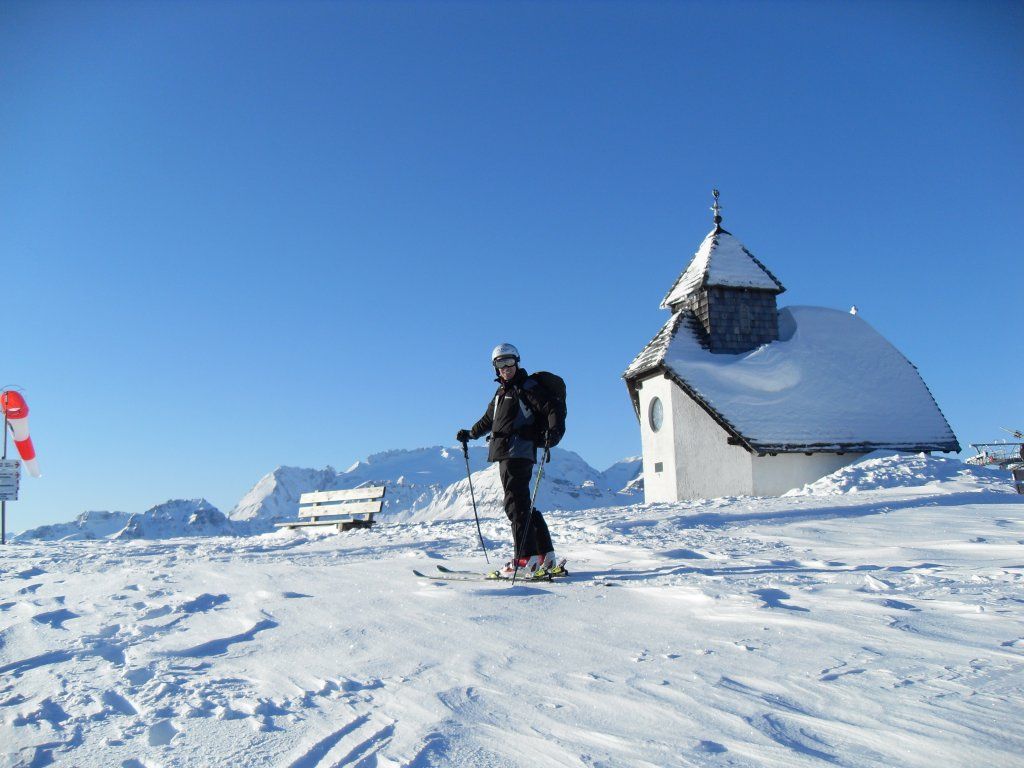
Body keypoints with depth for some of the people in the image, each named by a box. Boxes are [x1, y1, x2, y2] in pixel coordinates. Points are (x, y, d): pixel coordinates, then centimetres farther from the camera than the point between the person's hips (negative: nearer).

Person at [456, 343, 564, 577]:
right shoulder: (501, 392, 23)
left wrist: (552, 431, -28)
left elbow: (549, 409, -11)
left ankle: (525, 558, -11)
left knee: (516, 503, -12)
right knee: (523, 504, 9)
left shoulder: (527, 387, -1)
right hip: (505, 453, 9)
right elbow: (488, 419, 35)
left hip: (519, 451, -9)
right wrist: (470, 434, 32)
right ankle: (546, 557, 14)